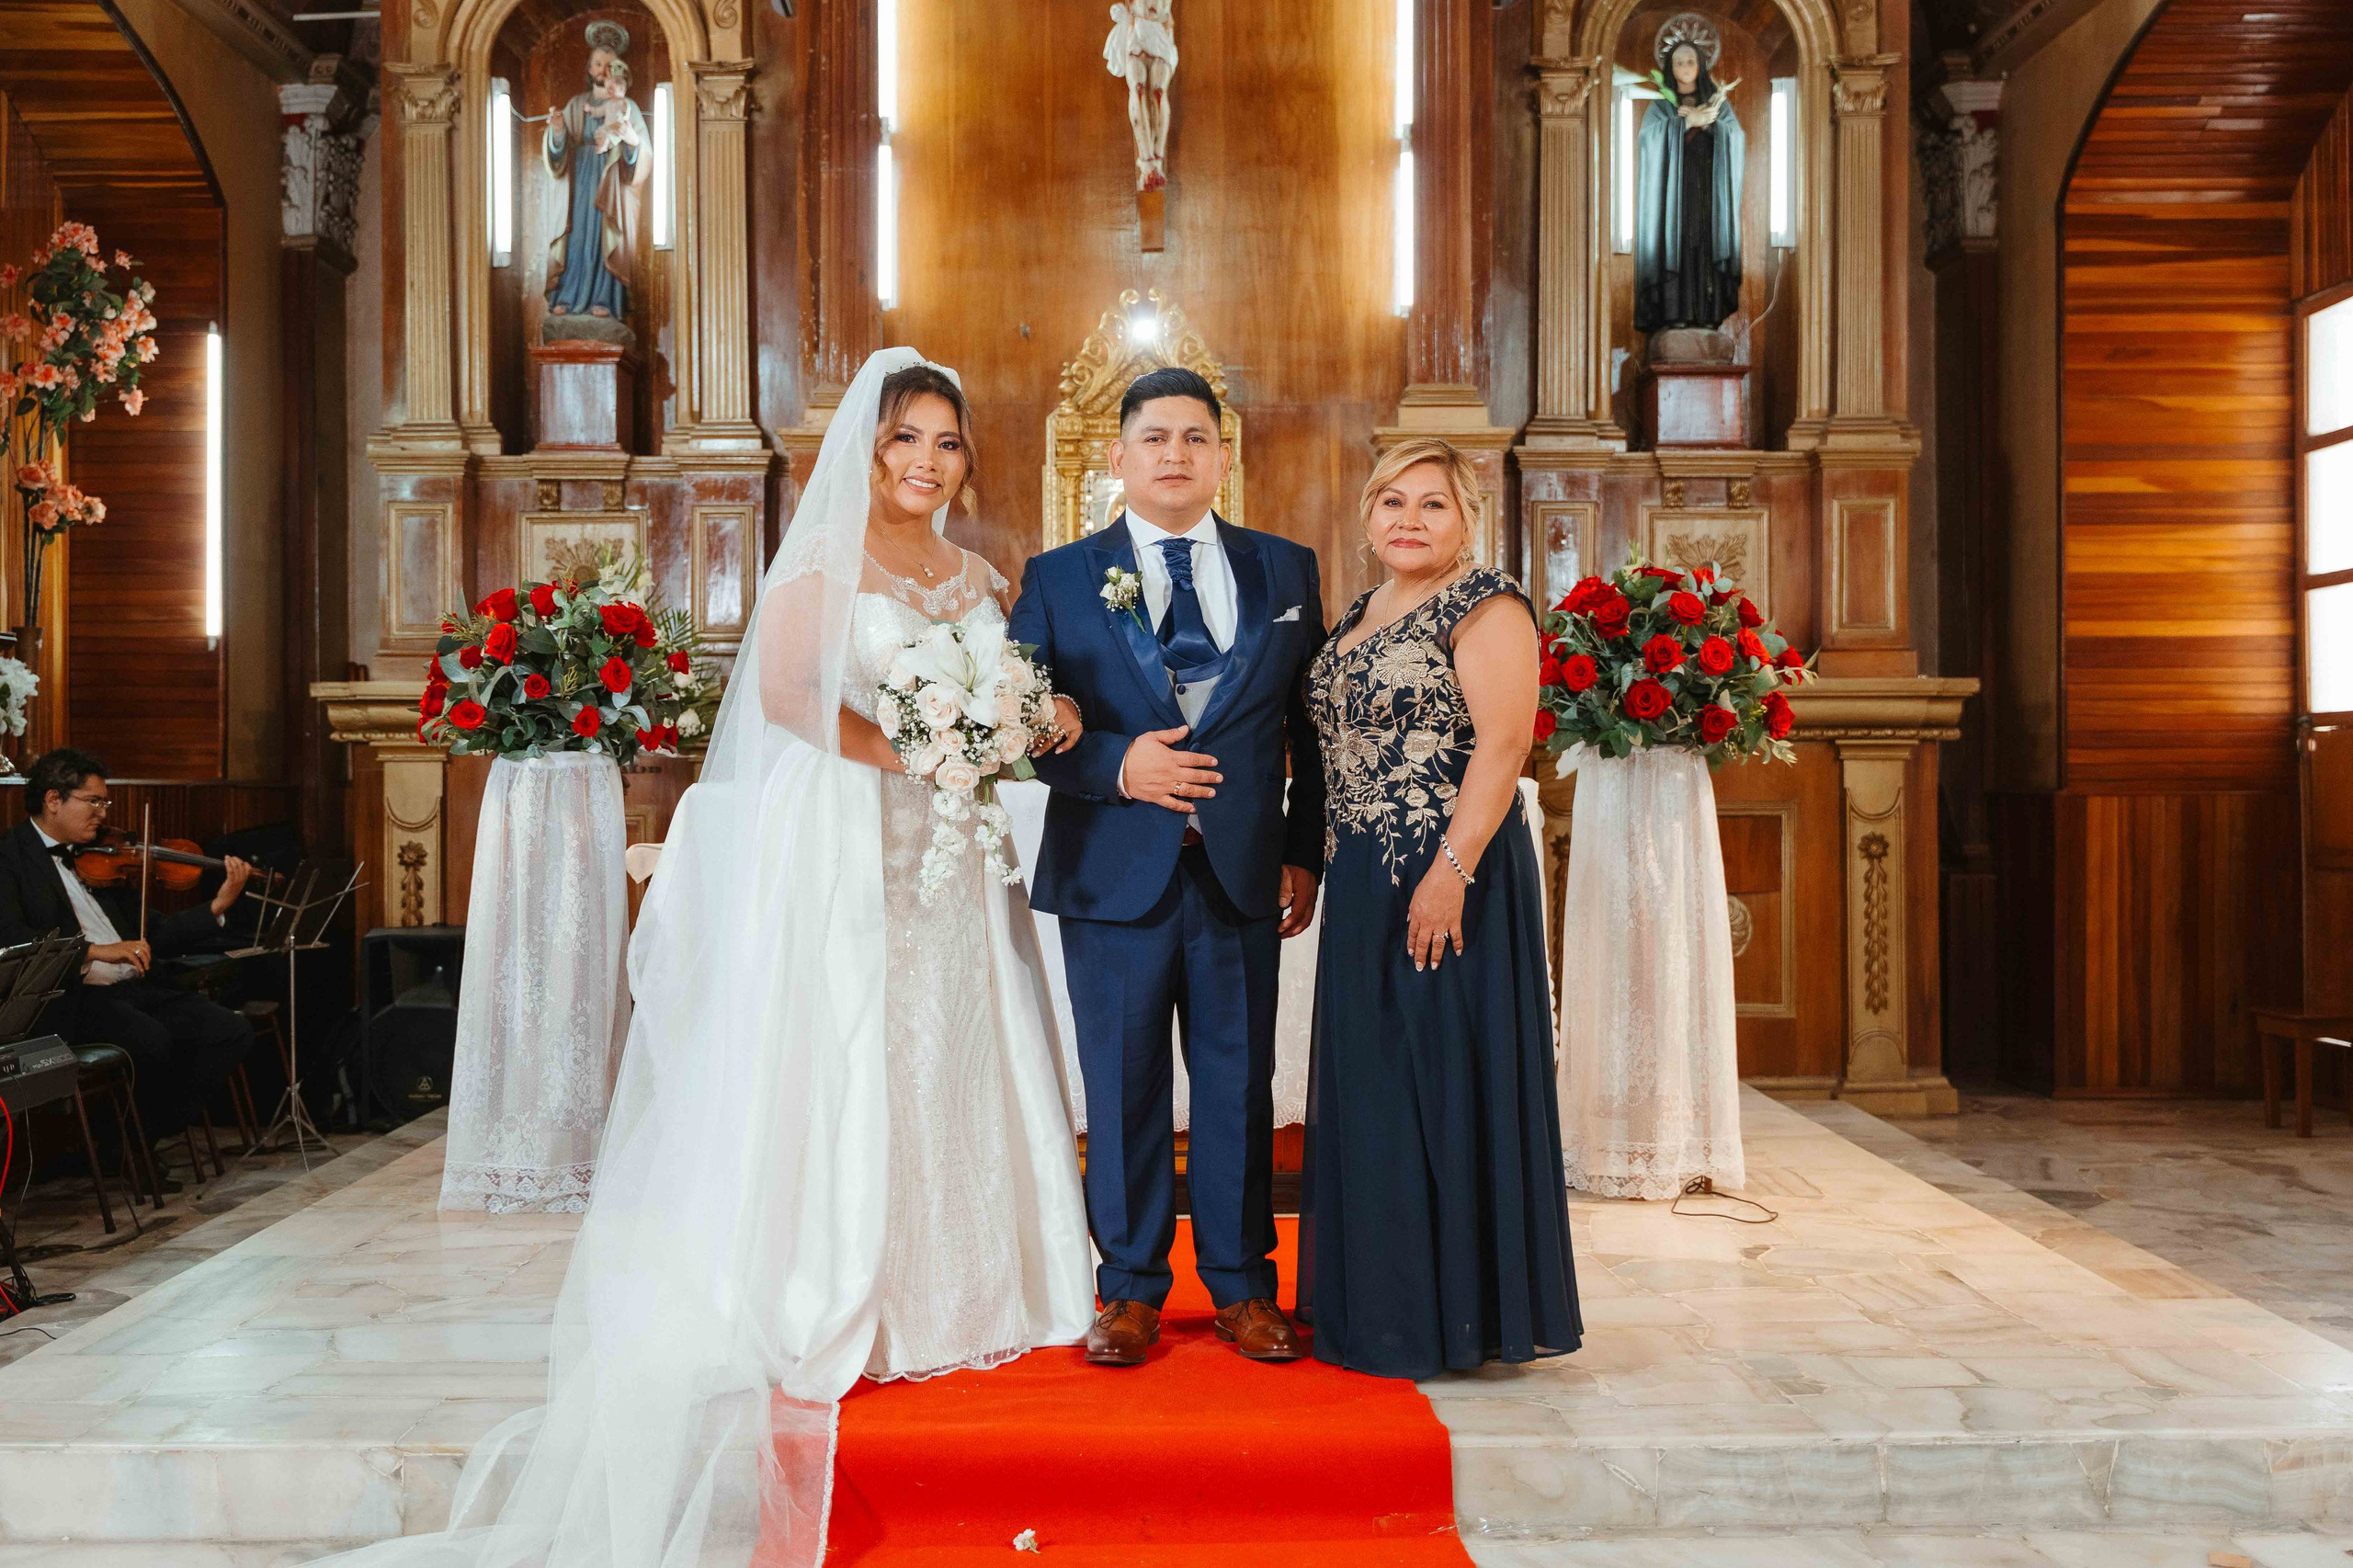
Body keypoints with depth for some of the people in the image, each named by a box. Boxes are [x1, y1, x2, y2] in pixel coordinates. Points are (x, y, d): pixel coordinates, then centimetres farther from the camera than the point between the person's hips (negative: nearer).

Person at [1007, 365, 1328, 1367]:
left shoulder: (1286, 571, 9)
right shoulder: (1058, 578, 5)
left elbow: (1315, 726, 10)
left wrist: (1305, 853, 5)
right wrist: (1115, 764, -15)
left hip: (1243, 874, 1)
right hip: (1114, 875, -1)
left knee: (1240, 1083, 9)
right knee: (1123, 1086, 7)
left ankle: (1242, 1286, 23)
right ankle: (1131, 1288, 22)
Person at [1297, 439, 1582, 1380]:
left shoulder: (1484, 603, -8)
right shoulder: (1359, 615, 16)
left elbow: (1504, 743, -18)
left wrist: (1451, 870, -24)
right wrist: (1314, 866, 15)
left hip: (1448, 882, -8)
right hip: (1363, 883, 9)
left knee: (1445, 1081, -2)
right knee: (1371, 1083, 13)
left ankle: (1452, 1314, 11)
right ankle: (1381, 1303, 25)